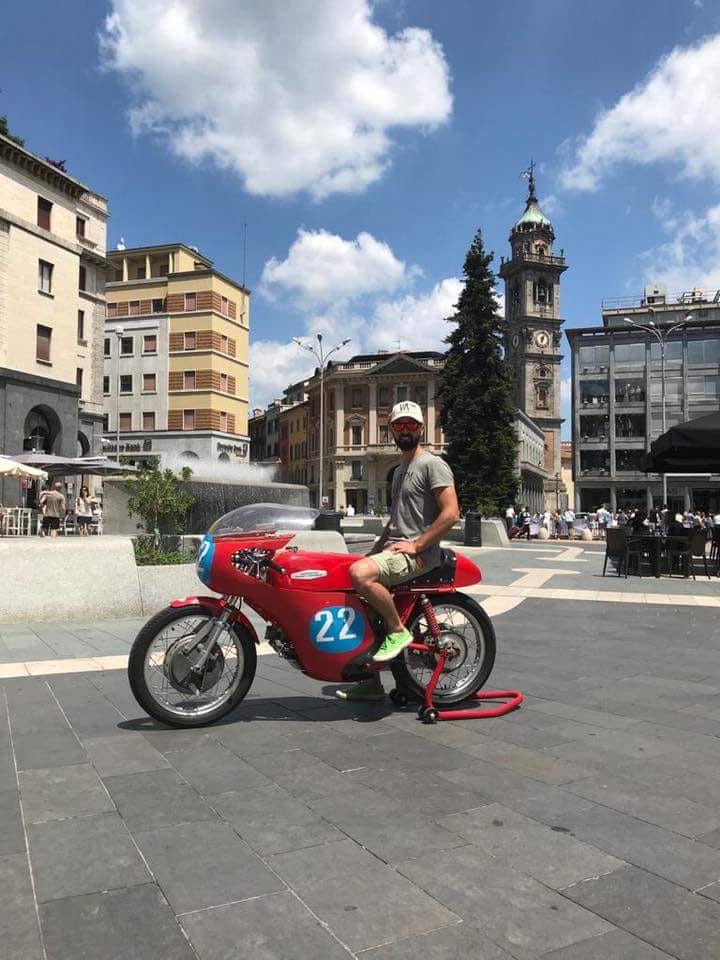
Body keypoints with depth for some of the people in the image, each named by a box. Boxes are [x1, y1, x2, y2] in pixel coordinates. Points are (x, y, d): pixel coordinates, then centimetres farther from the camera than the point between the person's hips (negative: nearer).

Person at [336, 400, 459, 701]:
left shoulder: (432, 464, -7)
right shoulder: (399, 471, 23)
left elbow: (451, 513, -17)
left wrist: (416, 544, -19)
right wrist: (374, 550, 19)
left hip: (418, 554, -10)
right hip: (393, 549, 10)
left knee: (360, 574, -33)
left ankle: (398, 630, -13)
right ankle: (370, 683, 15)